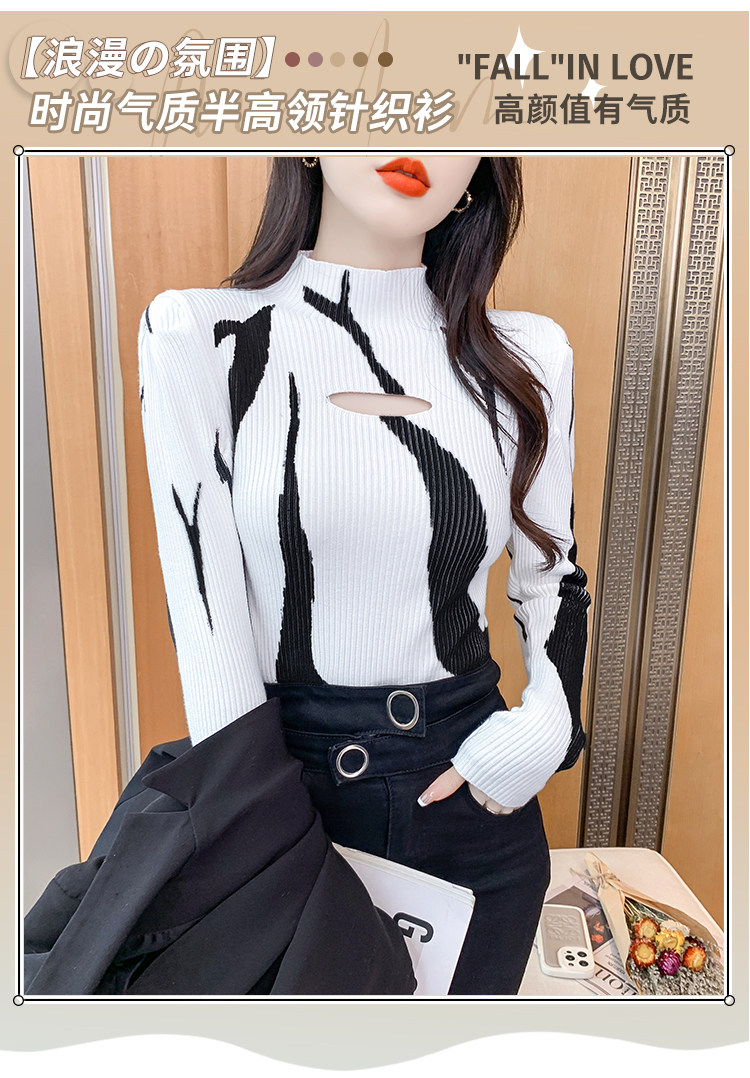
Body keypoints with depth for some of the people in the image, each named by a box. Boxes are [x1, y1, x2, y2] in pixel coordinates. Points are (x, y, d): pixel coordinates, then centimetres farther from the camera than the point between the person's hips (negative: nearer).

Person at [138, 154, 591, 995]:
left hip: (473, 798, 3)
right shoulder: (198, 334, -11)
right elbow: (207, 622, -14)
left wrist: (542, 729, -7)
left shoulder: (527, 355, -3)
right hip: (283, 782, -2)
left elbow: (552, 579, 8)